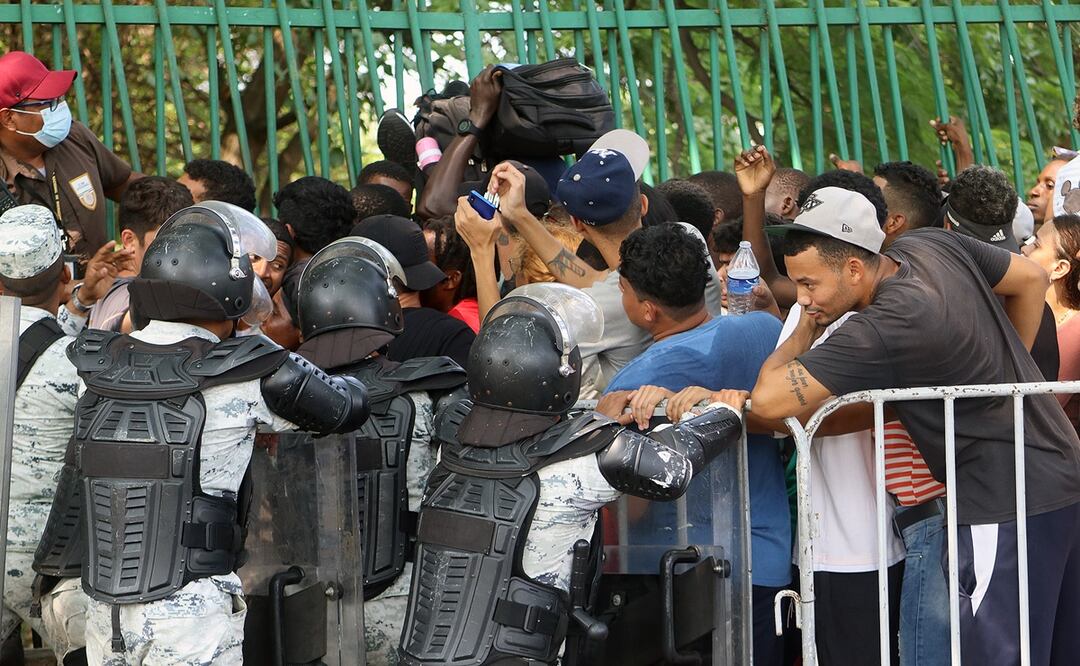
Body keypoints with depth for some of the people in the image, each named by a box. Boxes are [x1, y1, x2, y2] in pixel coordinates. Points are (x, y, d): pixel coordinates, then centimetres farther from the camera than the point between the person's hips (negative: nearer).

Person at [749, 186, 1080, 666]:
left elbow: (768, 400, -28)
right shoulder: (933, 245, 0)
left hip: (1007, 508, -9)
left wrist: (804, 331, -9)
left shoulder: (886, 329, -25)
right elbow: (1032, 277, 15)